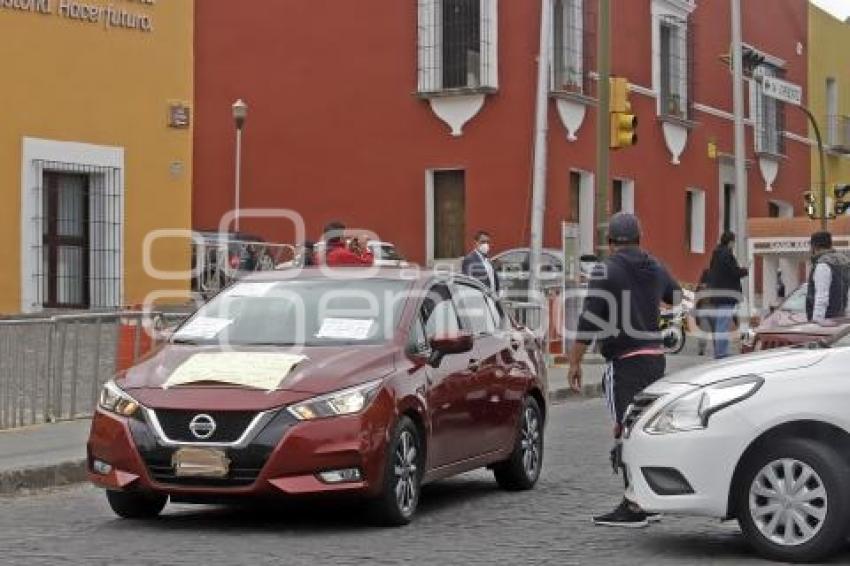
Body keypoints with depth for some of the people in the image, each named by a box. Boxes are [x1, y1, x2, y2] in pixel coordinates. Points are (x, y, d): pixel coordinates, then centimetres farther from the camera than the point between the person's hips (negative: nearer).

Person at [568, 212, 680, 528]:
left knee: (626, 430, -7)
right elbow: (679, 300, 27)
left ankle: (634, 508, -9)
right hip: (655, 358, 7)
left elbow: (590, 320, -13)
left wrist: (575, 361, -8)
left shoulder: (606, 271, -8)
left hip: (625, 361, -7)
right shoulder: (656, 269, 12)